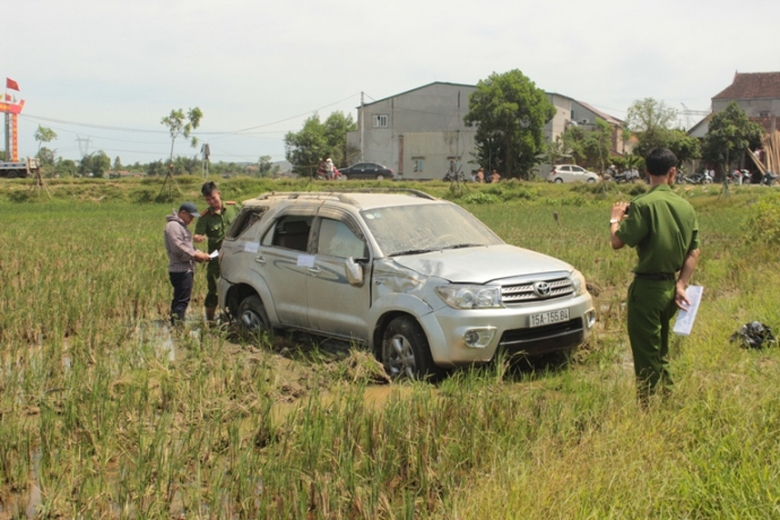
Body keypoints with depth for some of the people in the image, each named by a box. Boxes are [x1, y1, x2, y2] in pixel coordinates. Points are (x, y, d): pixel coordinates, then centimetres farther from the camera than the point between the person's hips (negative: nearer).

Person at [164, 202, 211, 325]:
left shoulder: (181, 226, 23)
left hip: (186, 269, 11)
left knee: (179, 300, 12)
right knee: (182, 300, -15)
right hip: (180, 270, -11)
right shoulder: (173, 226, -11)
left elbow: (188, 246, 25)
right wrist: (195, 255, -16)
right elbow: (177, 247, -20)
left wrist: (200, 254, 7)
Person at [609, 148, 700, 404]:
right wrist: (681, 285, 4)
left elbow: (618, 241, -17)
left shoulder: (644, 204, -17)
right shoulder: (685, 206, 5)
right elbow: (694, 252, 5)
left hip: (647, 286, -7)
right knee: (660, 352, 21)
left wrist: (616, 218, 1)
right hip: (671, 285, 7)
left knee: (646, 354, 2)